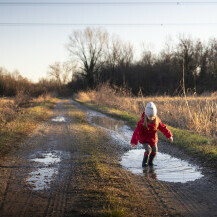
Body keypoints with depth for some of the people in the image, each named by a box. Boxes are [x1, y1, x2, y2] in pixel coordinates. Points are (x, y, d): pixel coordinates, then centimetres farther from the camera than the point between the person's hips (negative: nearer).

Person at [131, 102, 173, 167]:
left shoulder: (157, 121, -14)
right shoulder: (142, 122, -26)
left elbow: (163, 128, -2)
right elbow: (137, 131, -24)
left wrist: (169, 136, 2)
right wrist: (134, 142, -25)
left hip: (153, 139, 5)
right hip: (144, 139, -5)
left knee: (154, 150, 12)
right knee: (148, 150, -20)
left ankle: (150, 162, 33)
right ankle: (144, 162, 0)